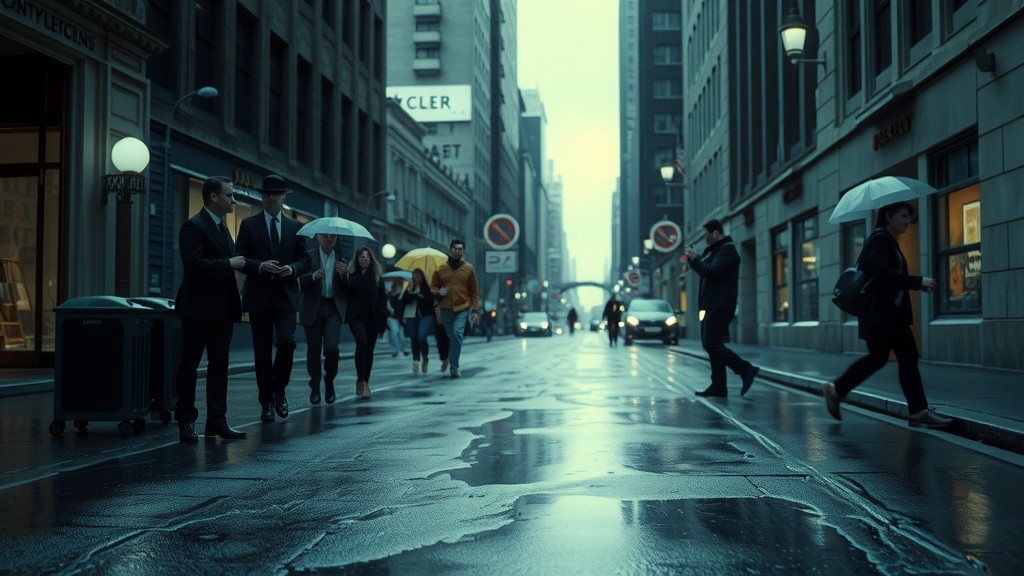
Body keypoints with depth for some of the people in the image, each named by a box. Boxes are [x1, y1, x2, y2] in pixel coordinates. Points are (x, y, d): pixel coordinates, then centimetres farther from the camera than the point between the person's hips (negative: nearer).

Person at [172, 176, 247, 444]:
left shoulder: (222, 226, 17)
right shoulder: (194, 226, -11)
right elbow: (193, 264, -22)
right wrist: (229, 264, -18)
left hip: (223, 309, 8)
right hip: (199, 309, -8)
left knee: (219, 365, 9)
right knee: (190, 364, 2)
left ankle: (217, 421, 14)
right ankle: (186, 421, 9)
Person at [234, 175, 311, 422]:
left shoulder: (295, 226, 11)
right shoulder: (249, 224, 5)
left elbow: (305, 259, 11)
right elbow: (240, 258, 0)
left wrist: (293, 268, -10)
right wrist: (260, 266, -17)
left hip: (285, 295, 1)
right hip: (259, 297, 0)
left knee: (287, 342, -16)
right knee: (262, 351, 4)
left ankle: (279, 390, 8)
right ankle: (267, 402, 14)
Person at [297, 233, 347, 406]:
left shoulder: (341, 260, 9)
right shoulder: (309, 257, 2)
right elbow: (302, 285, -6)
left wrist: (343, 274, -14)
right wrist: (313, 276, -25)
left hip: (333, 309, 1)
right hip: (313, 309, -1)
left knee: (331, 348, -13)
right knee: (314, 350, 2)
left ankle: (329, 381, 11)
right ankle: (315, 388, 15)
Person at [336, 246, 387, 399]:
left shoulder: (377, 277, 10)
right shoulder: (351, 275, 5)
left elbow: (382, 299, 7)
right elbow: (344, 291, -10)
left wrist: (383, 319, -1)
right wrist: (342, 277, -25)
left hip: (373, 318, 3)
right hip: (356, 316, -3)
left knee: (369, 350, 6)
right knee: (362, 342, -24)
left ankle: (365, 383, 17)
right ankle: (361, 381, -20)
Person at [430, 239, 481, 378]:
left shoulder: (469, 269, 5)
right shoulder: (440, 269, 7)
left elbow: (474, 292, 6)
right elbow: (432, 287, 15)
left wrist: (475, 310, -1)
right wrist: (439, 292, -8)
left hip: (462, 309, -2)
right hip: (446, 309, 2)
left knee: (457, 334, -19)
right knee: (450, 337, 8)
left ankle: (454, 366, -17)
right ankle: (453, 365, 23)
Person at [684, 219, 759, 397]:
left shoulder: (727, 250, -11)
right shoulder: (713, 250, 21)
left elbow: (711, 271, -22)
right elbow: (703, 269, 22)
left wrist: (694, 258, -10)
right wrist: (692, 257, 8)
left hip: (720, 307, -10)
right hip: (710, 306, 10)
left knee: (712, 344, -13)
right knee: (711, 344, 8)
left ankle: (746, 369, -7)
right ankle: (718, 387, 10)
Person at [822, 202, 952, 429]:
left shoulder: (889, 241, 18)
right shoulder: (879, 240, -12)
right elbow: (883, 273, -24)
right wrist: (918, 282, -25)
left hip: (893, 313, 10)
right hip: (877, 313, -10)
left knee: (909, 357, 3)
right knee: (878, 356, -5)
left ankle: (918, 412, 1)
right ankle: (836, 390, 12)